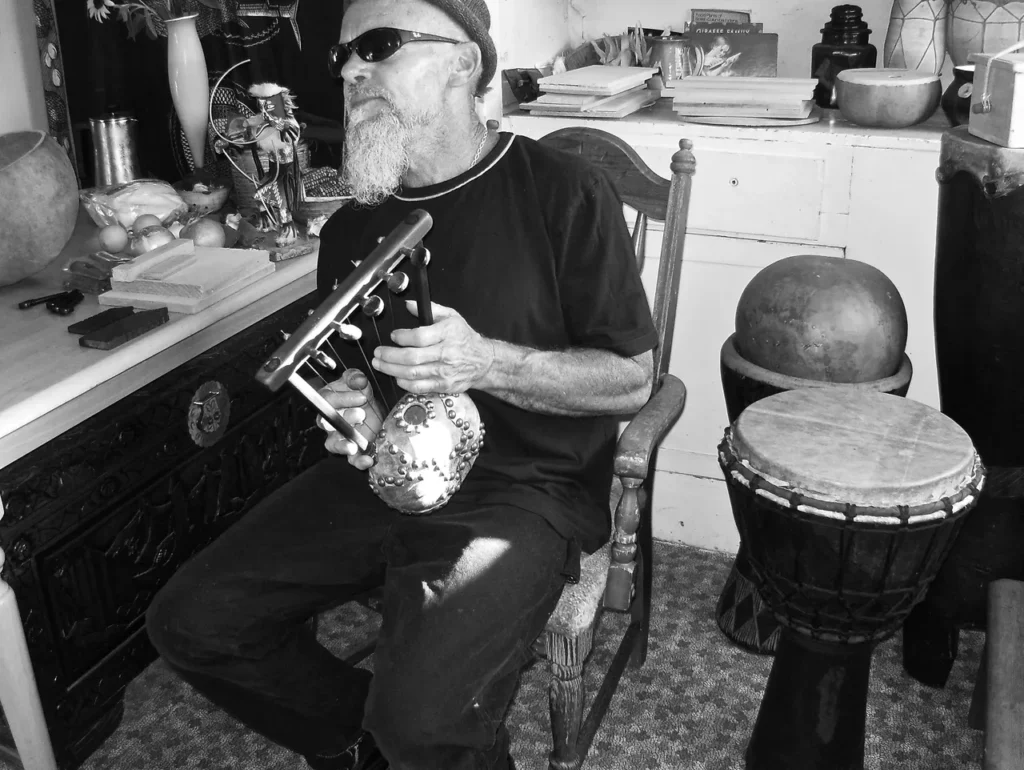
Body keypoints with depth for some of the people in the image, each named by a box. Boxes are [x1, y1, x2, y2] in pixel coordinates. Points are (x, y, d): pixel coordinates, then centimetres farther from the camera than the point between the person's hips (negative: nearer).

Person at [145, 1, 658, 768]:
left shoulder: (562, 192, -10)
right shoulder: (351, 228, 8)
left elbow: (632, 381, -8)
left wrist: (485, 364, -23)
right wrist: (351, 409, -6)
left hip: (525, 486, -5)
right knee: (190, 622, -3)